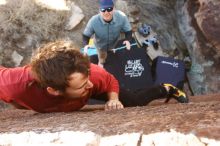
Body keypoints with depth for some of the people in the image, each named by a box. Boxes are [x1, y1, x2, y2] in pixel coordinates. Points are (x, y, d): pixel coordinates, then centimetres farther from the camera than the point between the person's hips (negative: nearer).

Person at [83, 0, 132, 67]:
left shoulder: (121, 17, -40)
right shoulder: (94, 21, -43)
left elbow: (128, 30, -22)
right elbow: (86, 35, -25)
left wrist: (127, 40, -42)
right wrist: (86, 45, -45)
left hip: (114, 43, 1)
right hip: (100, 44, -1)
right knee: (101, 56, 32)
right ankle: (101, 62, 69)